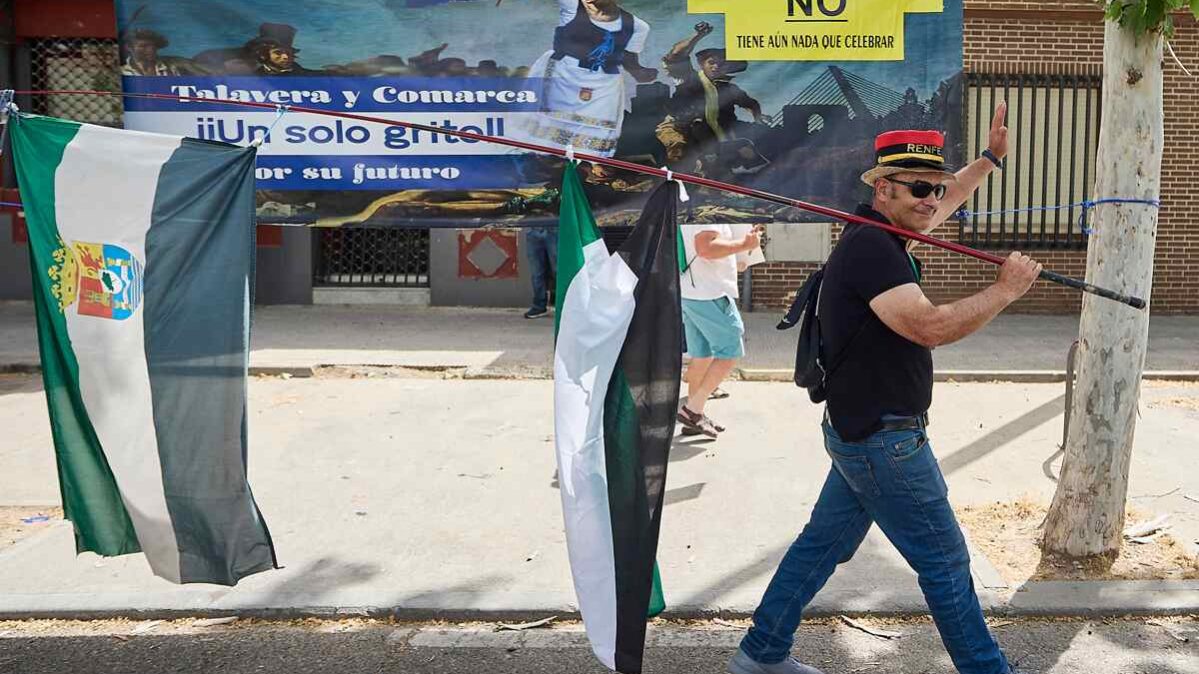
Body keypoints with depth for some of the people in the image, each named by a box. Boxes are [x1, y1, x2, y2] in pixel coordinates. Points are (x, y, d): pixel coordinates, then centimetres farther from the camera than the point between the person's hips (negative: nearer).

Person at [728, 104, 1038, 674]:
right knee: (945, 562, 3)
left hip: (860, 430, 10)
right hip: (884, 440, -10)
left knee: (822, 543, 17)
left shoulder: (879, 234, 9)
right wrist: (1005, 290, -19)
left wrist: (990, 158, 30)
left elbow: (942, 201, 30)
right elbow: (931, 327, -31)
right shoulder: (871, 247, -22)